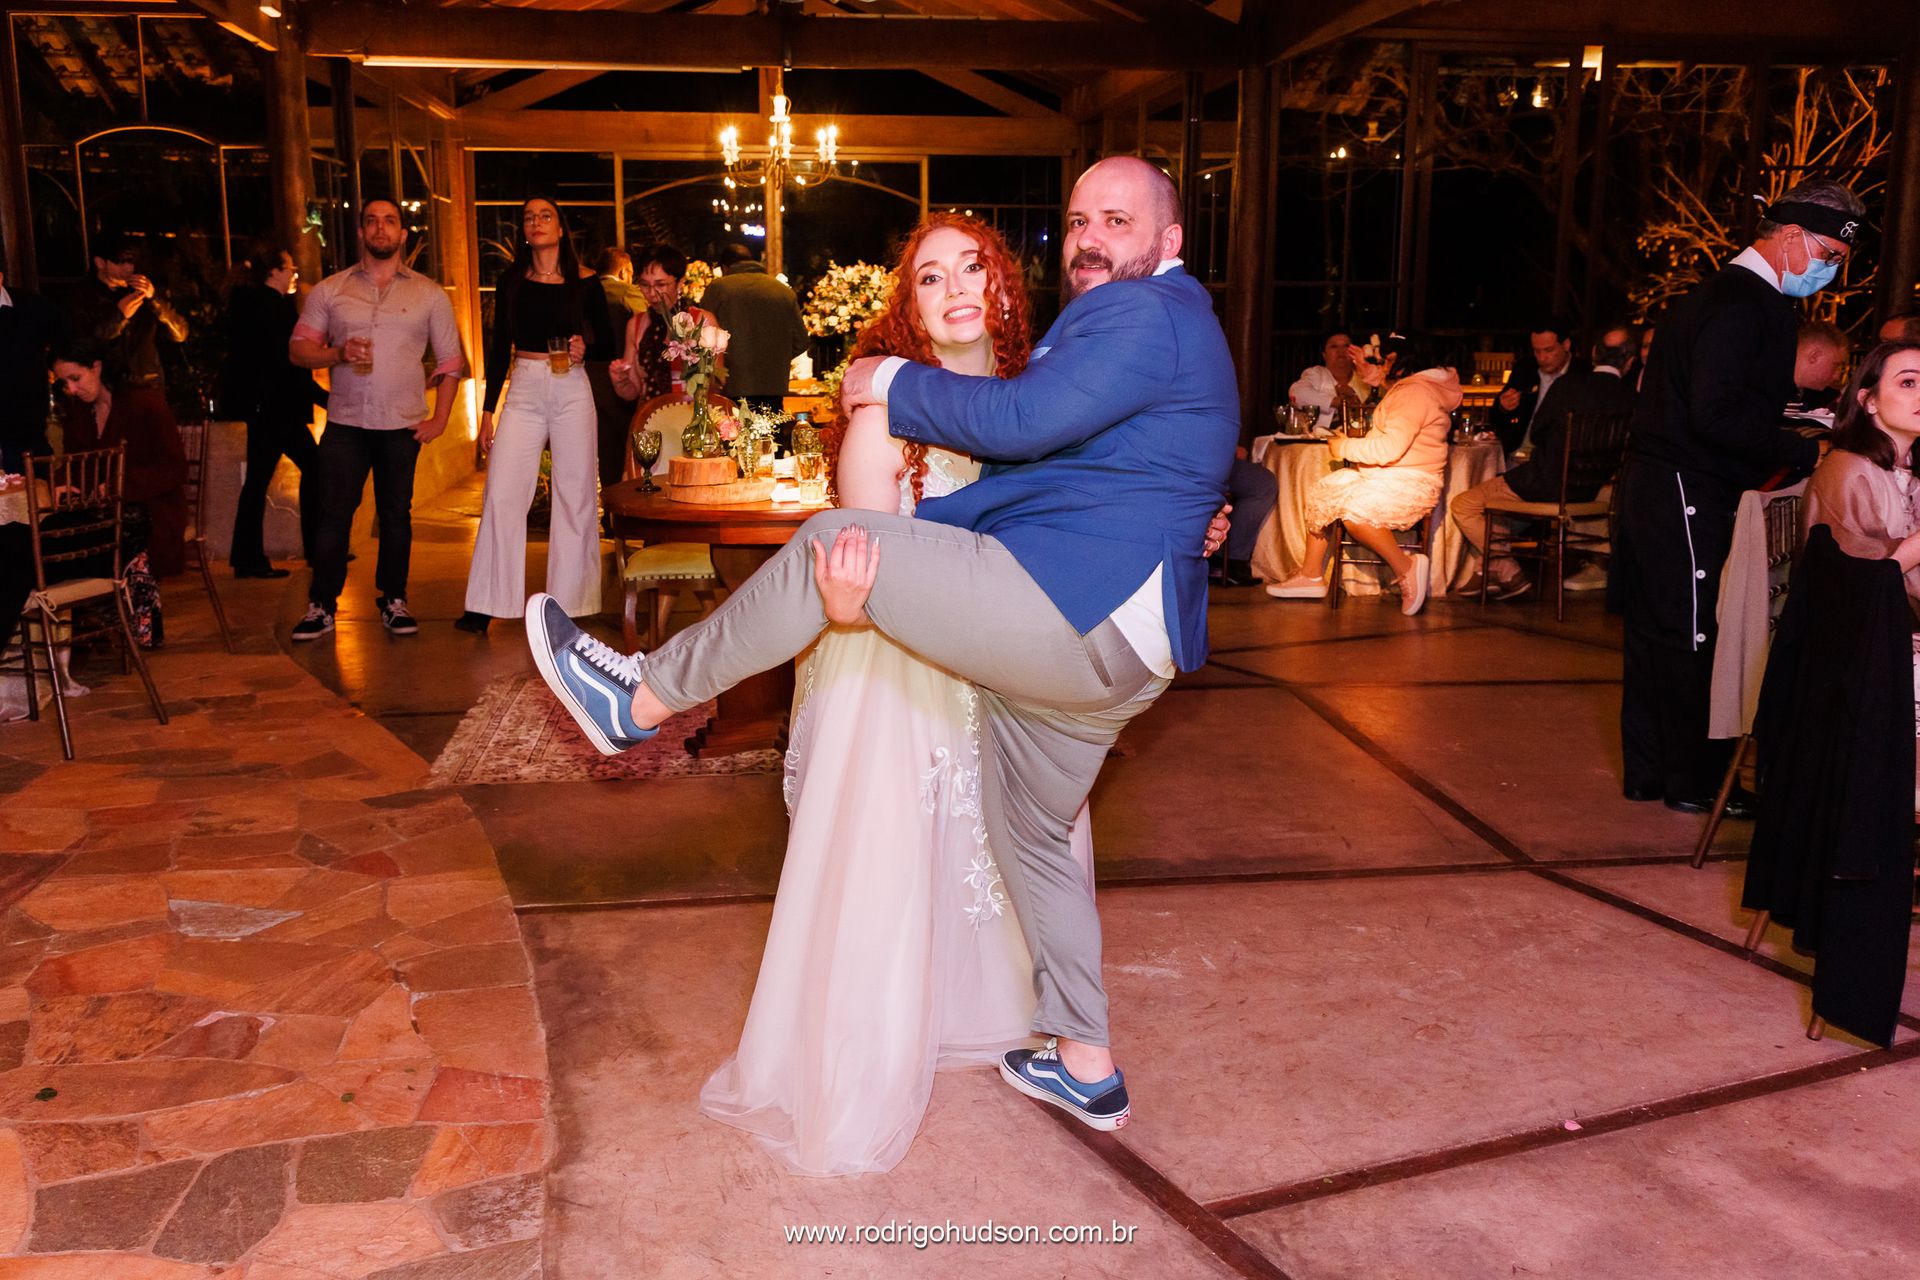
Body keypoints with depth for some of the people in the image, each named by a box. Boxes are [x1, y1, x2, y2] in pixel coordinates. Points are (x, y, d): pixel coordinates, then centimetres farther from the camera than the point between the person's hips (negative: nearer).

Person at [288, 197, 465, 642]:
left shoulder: (429, 294, 8)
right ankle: (321, 606, 6)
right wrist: (337, 354, -14)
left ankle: (393, 601, 17)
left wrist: (440, 418, 0)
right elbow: (298, 349, 6)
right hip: (345, 421, 0)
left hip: (403, 425, 0)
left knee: (396, 514, 6)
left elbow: (450, 360, 9)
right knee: (334, 514, -2)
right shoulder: (329, 290, 9)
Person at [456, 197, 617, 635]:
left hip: (571, 390, -1)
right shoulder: (512, 281, 8)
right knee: (501, 494, -3)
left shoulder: (585, 282, 3)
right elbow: (499, 347, 10)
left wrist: (585, 348, -15)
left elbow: (608, 344, 8)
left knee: (574, 496, 1)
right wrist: (487, 411, 7)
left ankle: (568, 600, 10)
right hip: (523, 390, 2)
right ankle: (485, 606, 1)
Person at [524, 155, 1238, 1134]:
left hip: (1082, 607, -12)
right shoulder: (1148, 319, 25)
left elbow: (1022, 420, -20)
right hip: (1110, 649, 12)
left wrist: (894, 385, -4)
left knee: (832, 545, -12)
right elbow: (1033, 471, 20)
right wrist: (902, 536, 9)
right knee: (1031, 835, 21)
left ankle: (641, 699, 2)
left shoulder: (1144, 311, -8)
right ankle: (1086, 1067, 32)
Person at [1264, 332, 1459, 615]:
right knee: (1321, 492, 7)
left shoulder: (1416, 392, -16)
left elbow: (1391, 447, -27)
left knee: (1353, 508, -34)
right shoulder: (1407, 387, 18)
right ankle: (1312, 576, 7)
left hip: (1411, 484, -11)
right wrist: (1373, 374, 28)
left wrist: (1345, 447, -15)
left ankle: (1407, 568, -22)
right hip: (1381, 475, 11)